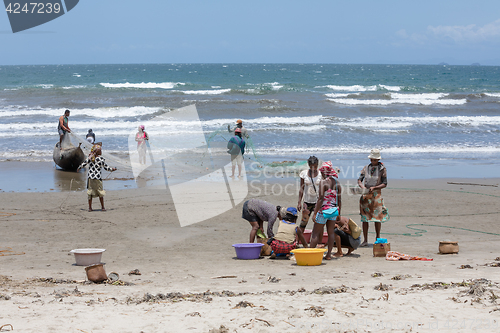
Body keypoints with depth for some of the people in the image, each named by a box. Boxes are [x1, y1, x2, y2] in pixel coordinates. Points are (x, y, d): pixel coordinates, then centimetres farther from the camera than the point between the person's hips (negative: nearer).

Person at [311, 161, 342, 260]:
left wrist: (315, 213, -16)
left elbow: (321, 199, -19)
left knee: (315, 233, 2)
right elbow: (339, 200, 8)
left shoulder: (323, 182, -14)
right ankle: (329, 254, 12)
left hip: (323, 210, -6)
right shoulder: (337, 183, 5)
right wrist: (339, 213, 19)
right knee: (331, 232, 11)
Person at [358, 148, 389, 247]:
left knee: (377, 217, 0)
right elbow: (359, 180, 7)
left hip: (376, 194, -3)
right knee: (364, 217, 1)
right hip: (365, 195, 3)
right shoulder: (366, 168, 8)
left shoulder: (382, 169, -1)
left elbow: (384, 184, -5)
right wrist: (362, 187, -14)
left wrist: (374, 188, -19)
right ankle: (365, 240, 5)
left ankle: (378, 238, 12)